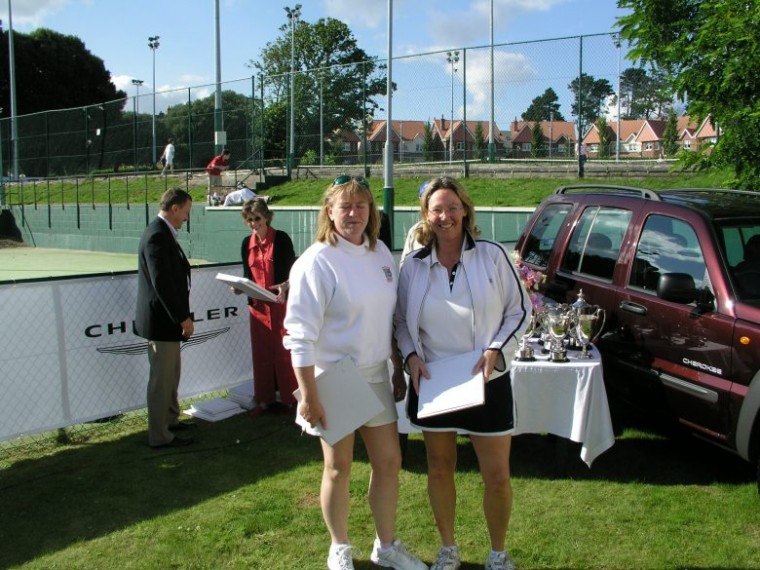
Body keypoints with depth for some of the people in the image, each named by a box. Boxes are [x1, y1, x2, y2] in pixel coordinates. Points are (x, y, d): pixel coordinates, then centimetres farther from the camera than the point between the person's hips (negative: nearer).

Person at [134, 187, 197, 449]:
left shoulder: (162, 233, 11)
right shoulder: (157, 236, -21)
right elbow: (161, 283, -25)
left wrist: (182, 316, 14)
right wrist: (183, 318, -20)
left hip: (167, 318, 10)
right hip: (161, 319, -10)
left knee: (171, 374, 22)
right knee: (161, 378, 0)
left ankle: (170, 419, 37)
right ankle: (159, 436, 10)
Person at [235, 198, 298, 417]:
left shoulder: (281, 239, -7)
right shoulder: (247, 243, 8)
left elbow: (293, 271, -7)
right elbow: (248, 275, 14)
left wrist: (285, 286, -26)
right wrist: (240, 287, -6)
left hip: (280, 302, -5)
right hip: (257, 305, 5)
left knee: (283, 350, 0)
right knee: (260, 352, 9)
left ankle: (290, 398, 12)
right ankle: (264, 399, 20)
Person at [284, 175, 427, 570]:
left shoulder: (380, 253, 4)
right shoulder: (316, 262, -17)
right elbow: (300, 334, -19)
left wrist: (398, 370, 13)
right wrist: (309, 395, -21)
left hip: (375, 376, 6)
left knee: (389, 462, 13)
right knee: (339, 469, 9)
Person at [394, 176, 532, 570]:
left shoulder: (492, 255, -8)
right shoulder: (413, 266, 0)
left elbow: (519, 310, -2)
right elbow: (401, 322, 8)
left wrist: (496, 350, -15)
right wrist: (411, 355, -10)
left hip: (486, 382, -2)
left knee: (497, 475, 4)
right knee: (439, 468, 14)